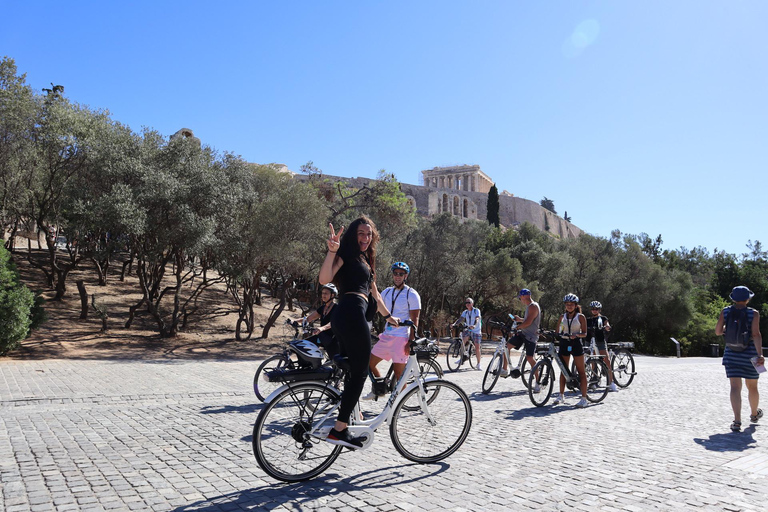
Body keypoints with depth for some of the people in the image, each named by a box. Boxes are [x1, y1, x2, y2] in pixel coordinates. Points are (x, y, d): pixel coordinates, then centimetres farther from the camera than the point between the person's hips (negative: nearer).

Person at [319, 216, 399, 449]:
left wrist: (388, 316, 38)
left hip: (344, 316, 10)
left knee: (352, 371, 12)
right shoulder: (346, 253, -1)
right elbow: (324, 279, -17)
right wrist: (332, 250, -30)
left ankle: (343, 426, 20)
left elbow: (374, 293, 34)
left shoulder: (365, 260, 27)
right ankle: (338, 430, -8)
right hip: (351, 313, -10)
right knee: (360, 372, -8)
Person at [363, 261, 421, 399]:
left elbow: (414, 320, -9)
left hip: (401, 337, -7)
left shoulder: (412, 294, -5)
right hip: (386, 336, 7)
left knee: (399, 374, -6)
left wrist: (411, 342, -15)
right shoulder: (387, 292, 12)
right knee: (369, 362, 10)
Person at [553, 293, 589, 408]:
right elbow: (558, 331, 15)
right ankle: (561, 396, 16)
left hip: (576, 344, -4)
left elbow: (584, 333, -3)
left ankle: (584, 398, -1)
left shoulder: (580, 317, 1)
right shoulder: (563, 317, 11)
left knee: (581, 371, -2)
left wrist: (576, 335, -21)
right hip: (564, 343, 4)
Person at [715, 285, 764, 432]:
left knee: (735, 387, -3)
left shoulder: (725, 312, -2)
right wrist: (760, 354, -24)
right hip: (749, 354, -1)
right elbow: (756, 334, -18)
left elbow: (718, 331, 3)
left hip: (731, 354, 1)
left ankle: (737, 420, -15)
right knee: (752, 387, 18)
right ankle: (754, 414, 41)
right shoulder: (753, 313, -8)